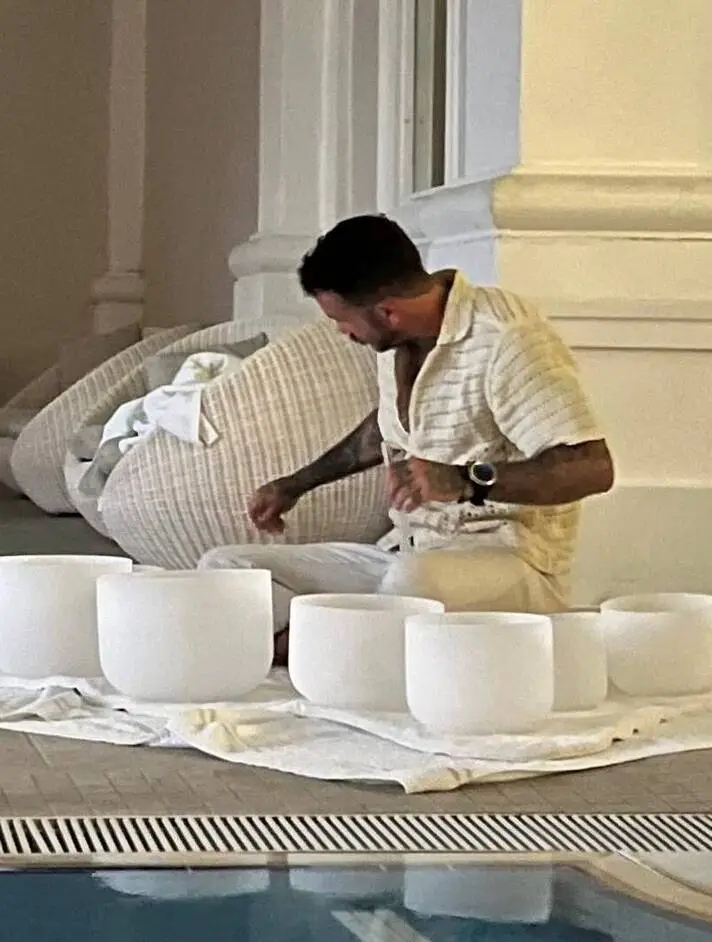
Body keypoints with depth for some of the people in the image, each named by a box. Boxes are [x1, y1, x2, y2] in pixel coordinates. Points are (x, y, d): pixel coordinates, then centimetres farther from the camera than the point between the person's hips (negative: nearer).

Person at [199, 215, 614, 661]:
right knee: (226, 567, -5)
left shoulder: (505, 340, -17)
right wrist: (296, 484, 39)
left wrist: (464, 482, -33)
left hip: (510, 558, -8)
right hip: (405, 554, 9)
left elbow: (593, 468, -24)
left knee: (411, 580, -43)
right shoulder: (398, 340, 8)